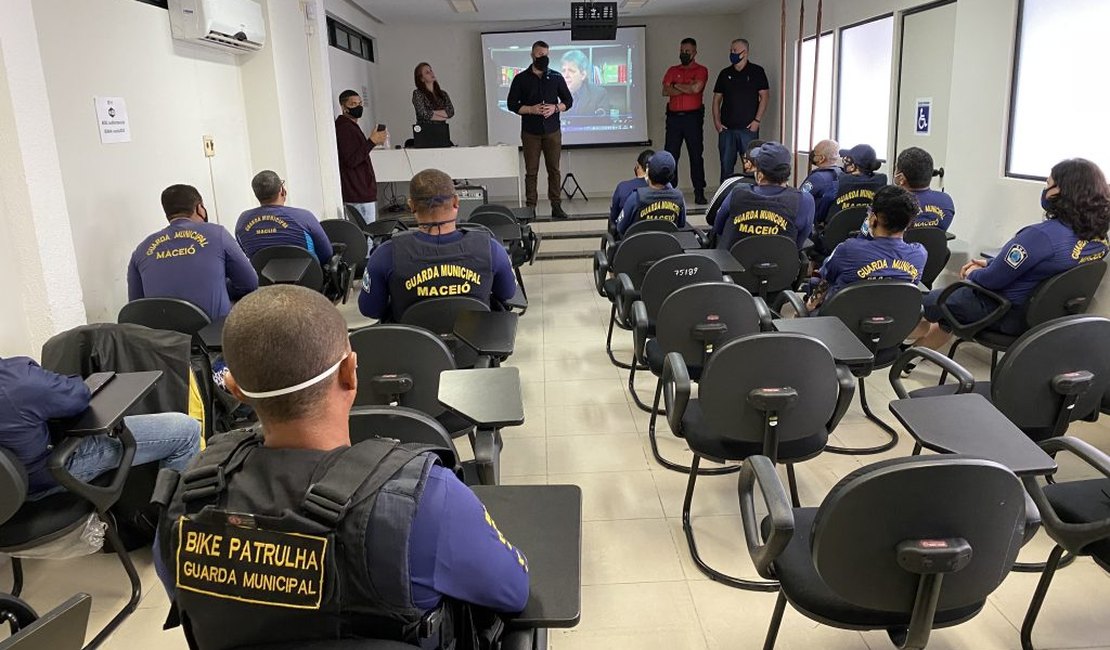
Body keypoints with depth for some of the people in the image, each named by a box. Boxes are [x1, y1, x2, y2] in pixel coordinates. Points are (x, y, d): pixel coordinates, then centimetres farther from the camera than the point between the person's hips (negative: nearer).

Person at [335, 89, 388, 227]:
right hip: (358, 195, -11)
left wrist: (372, 141, 16)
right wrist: (372, 141, -22)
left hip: (363, 191, 11)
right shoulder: (344, 128, -14)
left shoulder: (351, 126, 19)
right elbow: (351, 160, -22)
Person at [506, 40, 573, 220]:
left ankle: (556, 207, 7)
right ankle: (530, 208, 2)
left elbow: (568, 100, 10)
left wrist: (555, 108, -10)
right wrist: (531, 109, -14)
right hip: (530, 132, -1)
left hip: (552, 131, 2)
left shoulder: (556, 77, 7)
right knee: (531, 172, 0)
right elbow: (512, 104, 1)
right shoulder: (521, 79, 2)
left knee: (554, 170, 3)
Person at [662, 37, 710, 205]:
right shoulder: (672, 70, 15)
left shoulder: (701, 70, 5)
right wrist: (687, 87, -8)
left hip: (693, 117, -3)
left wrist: (676, 85, -2)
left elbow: (696, 88, -14)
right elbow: (665, 91, 0)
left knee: (696, 156, 0)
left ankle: (699, 193, 3)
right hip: (674, 117, 3)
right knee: (670, 156, 1)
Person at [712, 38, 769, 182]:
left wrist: (757, 120, -10)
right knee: (726, 165, 5)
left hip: (748, 127, -3)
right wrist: (716, 121, 1)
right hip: (726, 128, 3)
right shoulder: (725, 73, 12)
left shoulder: (756, 72, 3)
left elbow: (764, 96, -1)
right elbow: (717, 99, 13)